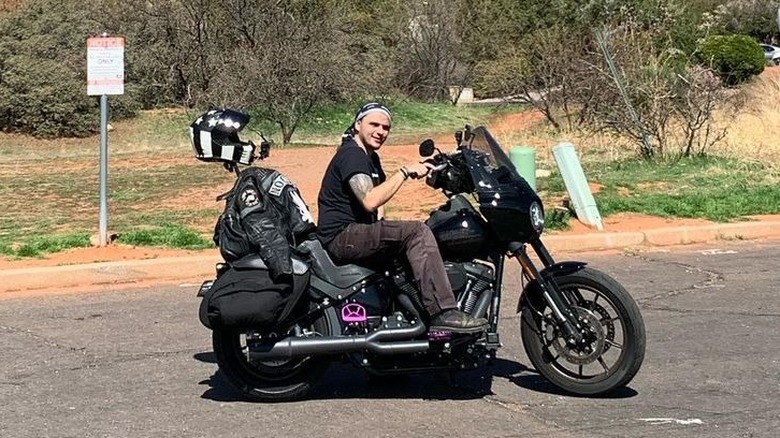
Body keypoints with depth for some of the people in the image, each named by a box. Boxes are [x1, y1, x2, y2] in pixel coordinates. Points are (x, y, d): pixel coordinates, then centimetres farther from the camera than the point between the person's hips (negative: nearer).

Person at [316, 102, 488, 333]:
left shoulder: (371, 158, 20)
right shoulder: (351, 154, -13)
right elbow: (370, 200, -27)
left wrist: (380, 219, 10)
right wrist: (405, 172, -24)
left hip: (359, 231, 11)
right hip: (341, 237, -11)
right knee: (418, 232, -23)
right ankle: (443, 313, -30)